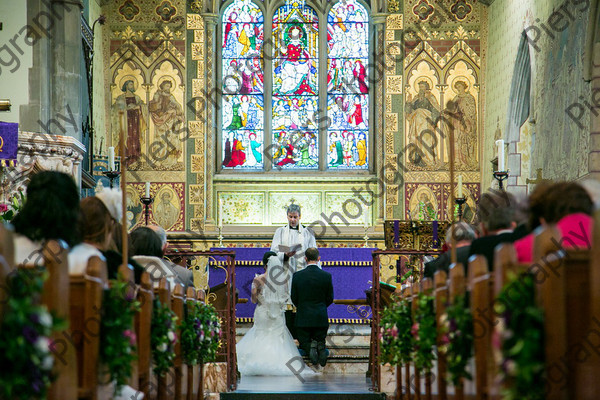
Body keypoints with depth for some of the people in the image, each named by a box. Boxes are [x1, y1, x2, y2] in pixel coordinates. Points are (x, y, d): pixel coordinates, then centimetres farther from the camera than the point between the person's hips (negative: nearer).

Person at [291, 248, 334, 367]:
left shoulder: (297, 276, -7)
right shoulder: (327, 276, -5)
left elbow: (294, 299, 1)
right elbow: (330, 299, 4)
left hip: (303, 318, -1)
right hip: (321, 318, 1)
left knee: (304, 343, 16)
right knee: (320, 341, 17)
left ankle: (310, 348, -21)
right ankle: (320, 348, -21)